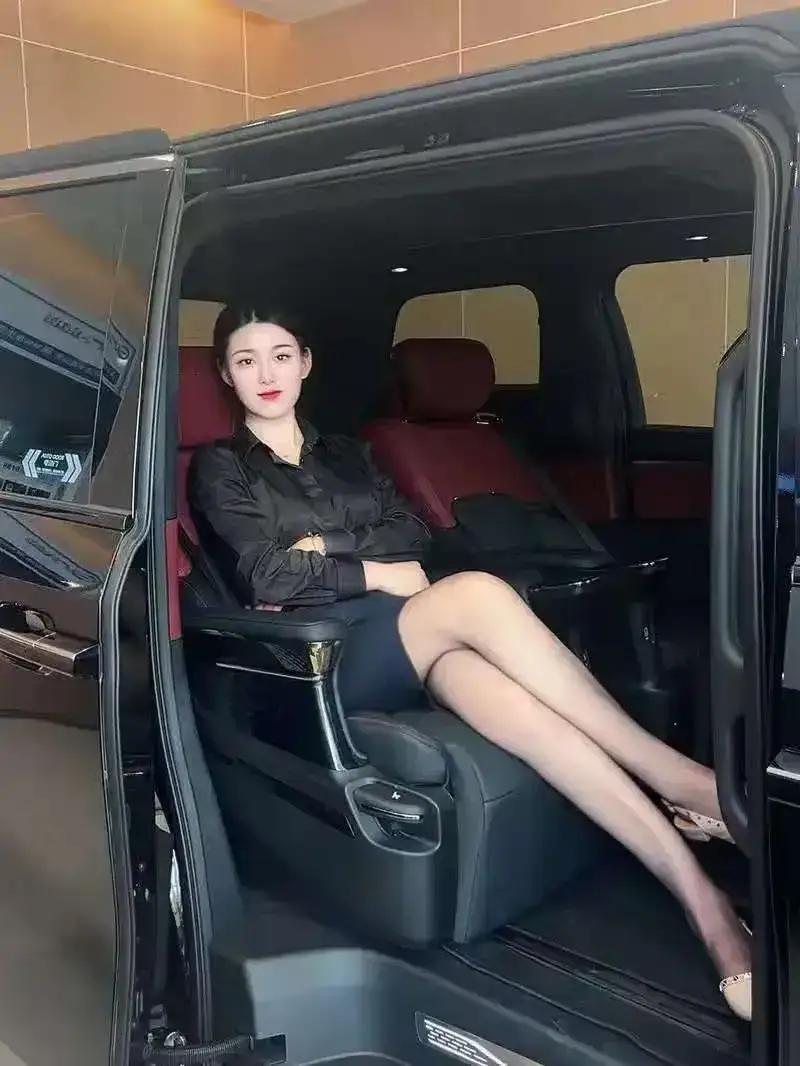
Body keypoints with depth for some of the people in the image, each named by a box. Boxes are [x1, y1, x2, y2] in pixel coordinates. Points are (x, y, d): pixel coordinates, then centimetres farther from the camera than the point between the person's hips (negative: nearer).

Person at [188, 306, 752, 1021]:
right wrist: (376, 573, -3)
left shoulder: (345, 454, 27)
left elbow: (412, 533, 10)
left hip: (402, 641, 4)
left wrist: (325, 547, -3)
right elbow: (267, 576, -4)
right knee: (476, 593, -34)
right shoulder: (219, 468, 13)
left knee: (488, 685, -34)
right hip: (314, 654, -4)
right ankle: (682, 780, -32)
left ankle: (698, 892, -41)